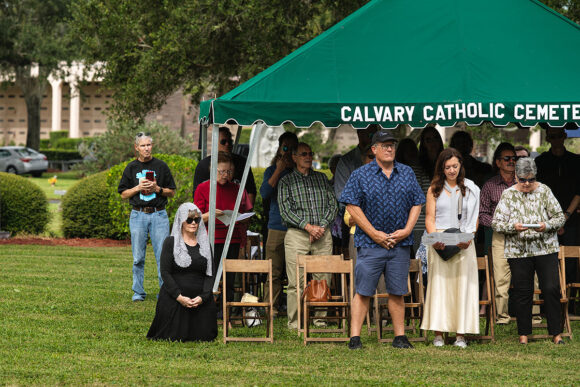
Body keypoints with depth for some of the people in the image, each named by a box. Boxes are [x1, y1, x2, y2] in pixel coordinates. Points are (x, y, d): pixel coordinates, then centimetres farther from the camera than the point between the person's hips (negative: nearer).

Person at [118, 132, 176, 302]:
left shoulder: (161, 166, 6)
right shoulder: (131, 168, 8)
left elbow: (172, 192, 9)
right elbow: (123, 194, 9)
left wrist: (157, 189, -9)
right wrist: (138, 188, -8)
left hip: (159, 214, -1)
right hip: (138, 215, 1)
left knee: (163, 256, -6)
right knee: (138, 257, 3)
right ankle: (138, 292, 10)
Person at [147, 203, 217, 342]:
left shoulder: (204, 244, 11)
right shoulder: (171, 242, 0)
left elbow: (209, 274, 6)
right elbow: (165, 272, -7)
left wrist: (203, 297, -12)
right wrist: (179, 297, -17)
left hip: (199, 300, 3)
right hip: (174, 299, -3)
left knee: (203, 337, -3)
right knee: (175, 338, -6)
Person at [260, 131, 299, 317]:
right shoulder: (272, 171, 13)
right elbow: (264, 193, -4)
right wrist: (279, 171, -5)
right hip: (277, 228, 0)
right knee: (273, 272, -2)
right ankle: (271, 307, 3)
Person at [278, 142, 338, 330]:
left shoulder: (322, 178, 16)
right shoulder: (286, 181, 6)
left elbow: (333, 205, 10)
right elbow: (285, 210, -3)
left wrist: (322, 226, -5)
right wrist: (308, 226, -13)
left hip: (323, 234, 3)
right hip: (297, 235, -3)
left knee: (323, 279, 0)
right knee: (296, 281, -7)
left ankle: (320, 319, 6)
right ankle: (294, 322, -4)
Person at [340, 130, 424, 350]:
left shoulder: (407, 173, 11)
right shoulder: (361, 175, 0)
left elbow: (417, 203, 13)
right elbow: (352, 206, -5)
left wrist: (407, 230, -2)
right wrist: (374, 234, -10)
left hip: (400, 243, 3)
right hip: (370, 244, -3)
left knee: (397, 292, 7)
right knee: (363, 292, -5)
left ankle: (400, 337, 12)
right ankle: (355, 337, -3)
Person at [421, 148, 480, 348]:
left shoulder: (470, 189, 9)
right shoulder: (435, 189, 10)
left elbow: (474, 219, 7)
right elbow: (429, 218, 5)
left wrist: (468, 239, -11)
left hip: (463, 244, 0)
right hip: (440, 244, 0)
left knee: (462, 284, -3)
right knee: (439, 284, -4)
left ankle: (460, 334, -1)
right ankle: (438, 333, -3)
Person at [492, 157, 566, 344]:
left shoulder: (544, 191, 4)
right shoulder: (508, 195, 3)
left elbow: (560, 217, 4)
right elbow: (496, 222, 1)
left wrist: (546, 225, -16)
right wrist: (513, 227, -18)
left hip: (546, 249, 0)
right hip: (518, 251, 0)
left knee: (551, 289, -6)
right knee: (522, 292, 2)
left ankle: (556, 332, 3)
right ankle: (523, 333, 13)